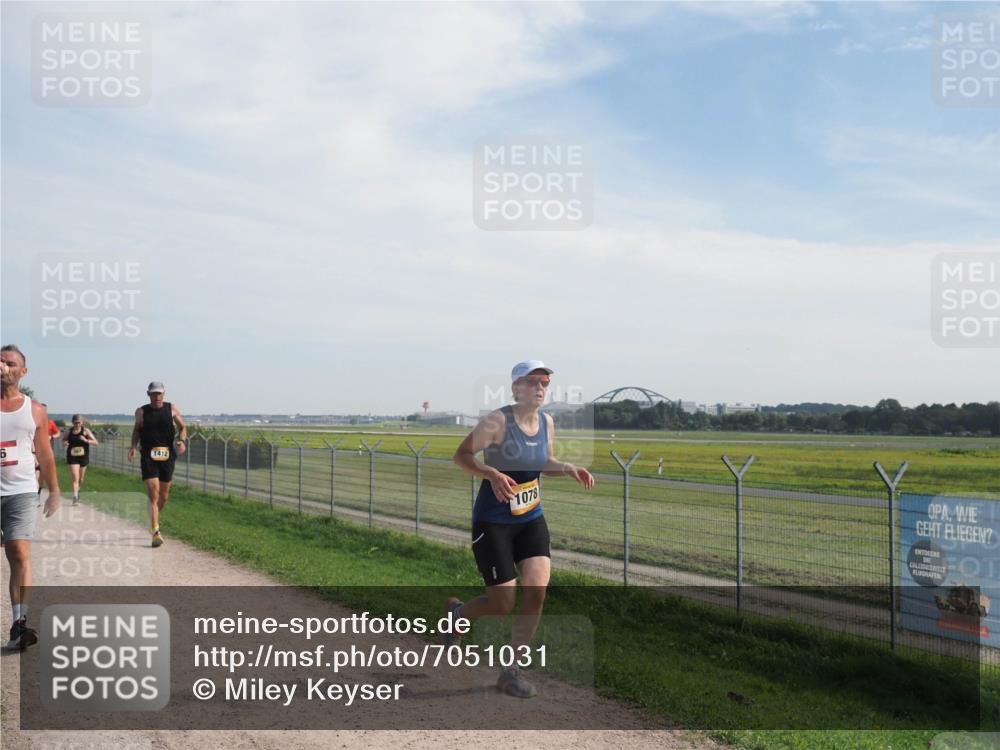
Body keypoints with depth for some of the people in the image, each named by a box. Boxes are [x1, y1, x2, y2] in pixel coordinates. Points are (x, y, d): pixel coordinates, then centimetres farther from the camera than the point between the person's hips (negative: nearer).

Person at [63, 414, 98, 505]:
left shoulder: (85, 430, -5)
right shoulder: (69, 431, -2)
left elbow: (96, 442, -9)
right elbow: (63, 440, 15)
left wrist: (86, 440, -25)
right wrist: (64, 444, -9)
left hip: (83, 457, 1)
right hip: (73, 457, -1)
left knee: (80, 479, 17)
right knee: (75, 478, -14)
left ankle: (78, 490, 46)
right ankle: (75, 497, -15)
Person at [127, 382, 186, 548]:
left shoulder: (172, 409, 3)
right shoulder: (141, 412, 3)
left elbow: (182, 427, 11)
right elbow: (137, 429, 16)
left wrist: (181, 441, -8)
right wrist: (133, 446, 0)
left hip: (167, 455, 2)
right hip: (148, 456, -2)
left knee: (163, 496, 11)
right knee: (153, 495, -12)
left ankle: (153, 522, 37)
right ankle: (155, 532, -11)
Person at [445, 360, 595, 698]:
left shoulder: (547, 422, 3)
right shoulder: (497, 420, -16)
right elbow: (461, 455, -12)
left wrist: (568, 468, -2)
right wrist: (491, 473, -29)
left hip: (531, 520, 6)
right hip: (492, 521, -5)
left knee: (537, 589, -12)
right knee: (503, 603, -4)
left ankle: (511, 669, 7)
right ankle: (456, 612, 32)